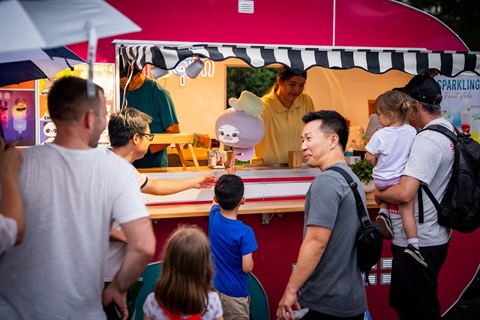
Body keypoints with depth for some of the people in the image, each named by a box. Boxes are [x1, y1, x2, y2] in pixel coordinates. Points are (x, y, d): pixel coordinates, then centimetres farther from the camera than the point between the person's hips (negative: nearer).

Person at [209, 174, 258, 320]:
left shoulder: (213, 216, -8)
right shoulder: (244, 232, -25)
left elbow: (218, 202, 16)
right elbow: (247, 268, -19)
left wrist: (230, 176, 23)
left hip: (212, 287, 6)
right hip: (234, 294, -5)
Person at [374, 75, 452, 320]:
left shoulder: (426, 141, -23)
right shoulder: (449, 131, 7)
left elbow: (404, 193, -31)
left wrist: (378, 193, -11)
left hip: (417, 243, -9)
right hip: (435, 236, 9)